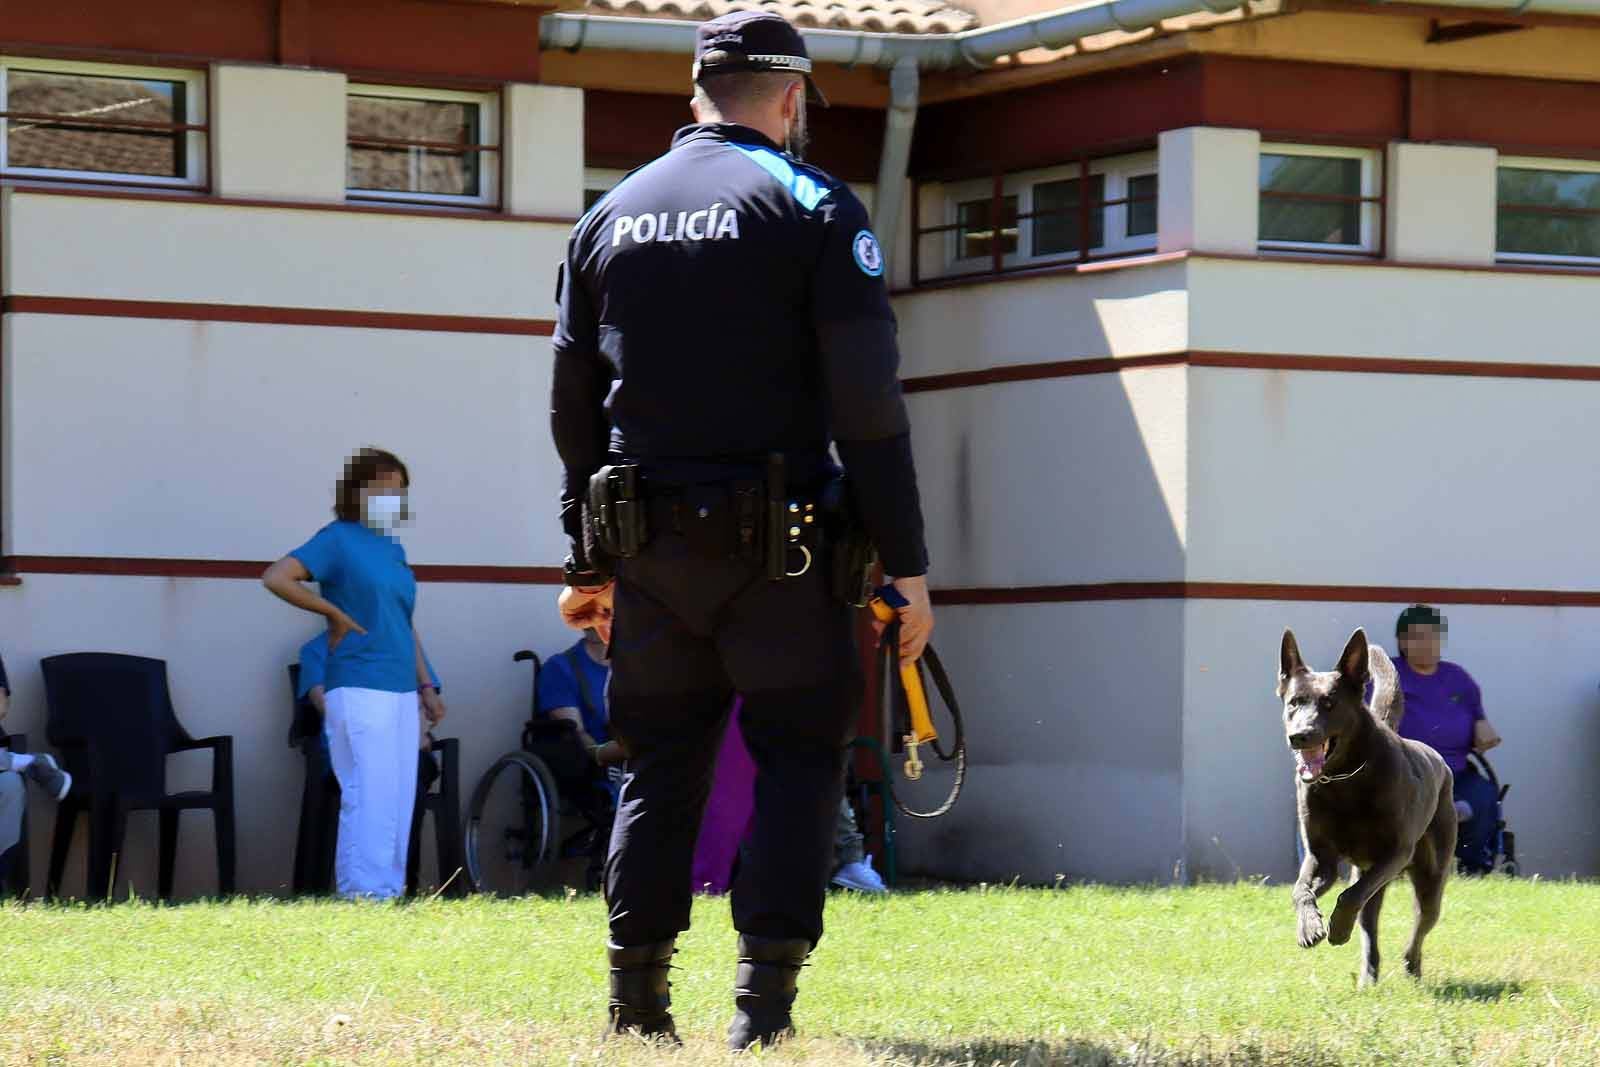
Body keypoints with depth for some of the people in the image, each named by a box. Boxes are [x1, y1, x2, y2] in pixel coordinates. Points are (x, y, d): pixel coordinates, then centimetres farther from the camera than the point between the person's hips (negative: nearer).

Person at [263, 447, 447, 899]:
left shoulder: (394, 549, 17)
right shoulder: (338, 538, -4)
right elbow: (277, 578, -15)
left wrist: (426, 687, 19)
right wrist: (336, 614, -10)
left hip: (401, 692, 8)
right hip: (359, 689, -8)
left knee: (399, 804, 7)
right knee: (369, 799, -11)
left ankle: (389, 896, 12)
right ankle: (365, 899, -10)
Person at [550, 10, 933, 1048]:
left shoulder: (609, 217, 11)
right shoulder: (814, 208, -4)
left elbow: (574, 406, 13)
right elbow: (869, 407, -9)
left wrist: (589, 563, 20)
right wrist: (907, 569, -6)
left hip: (650, 552, 4)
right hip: (778, 553, -4)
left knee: (659, 765, 13)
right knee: (798, 757, 3)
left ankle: (637, 997, 10)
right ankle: (764, 997, -6)